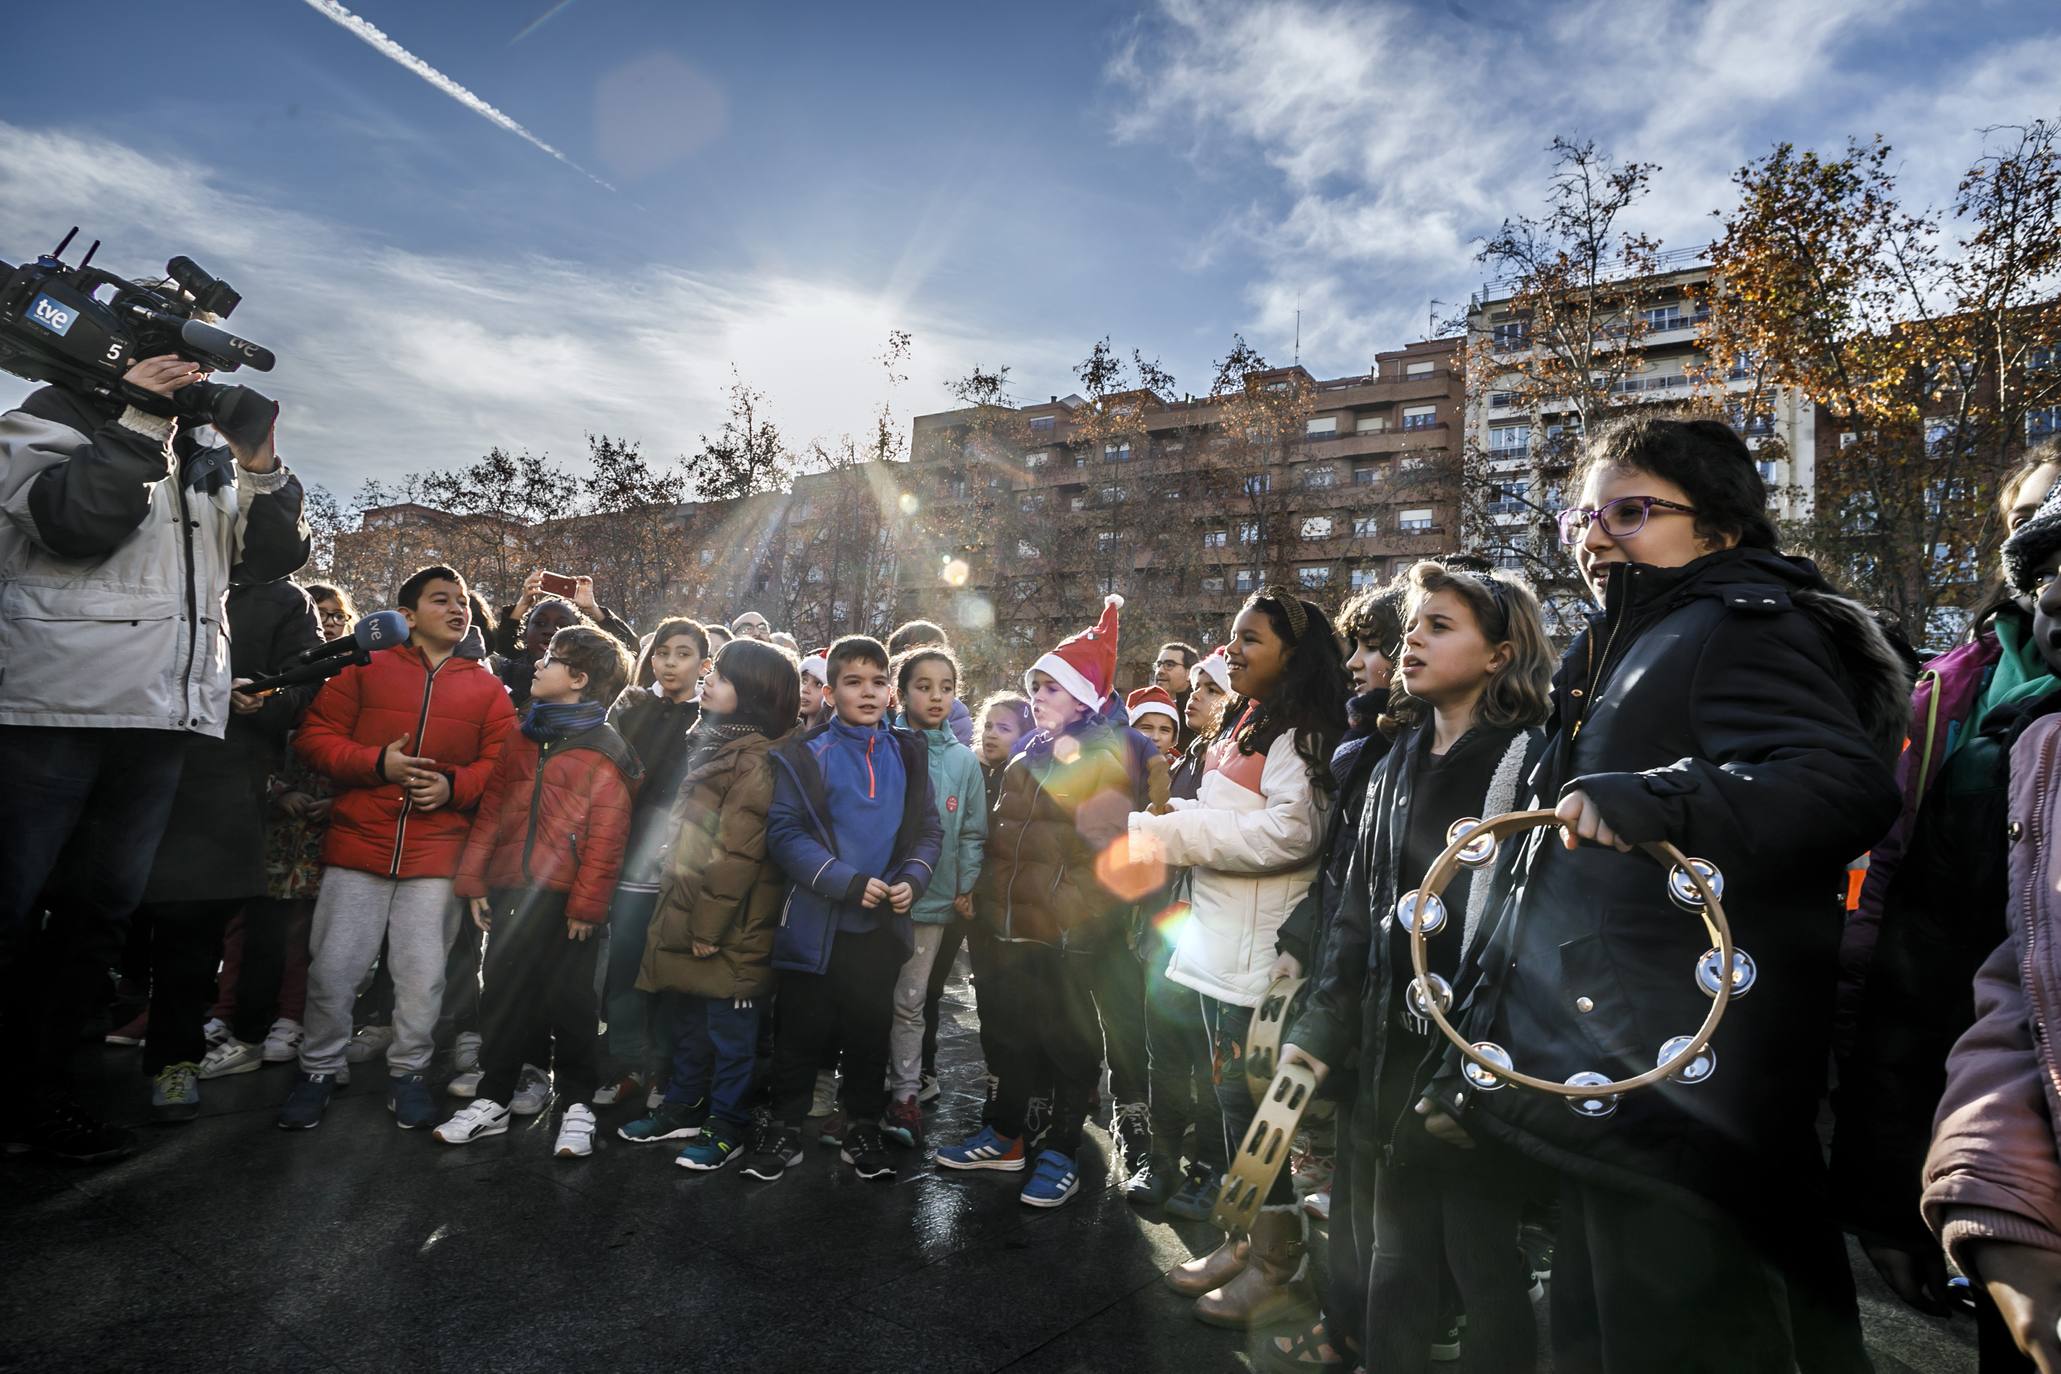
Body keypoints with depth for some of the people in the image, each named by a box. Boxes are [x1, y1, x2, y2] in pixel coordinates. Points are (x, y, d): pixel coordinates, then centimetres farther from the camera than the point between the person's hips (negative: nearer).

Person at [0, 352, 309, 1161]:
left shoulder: (208, 464, 19)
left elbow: (278, 557, 9)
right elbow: (75, 525, -14)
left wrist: (260, 467, -3)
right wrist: (138, 420, -12)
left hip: (162, 716, 5)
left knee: (104, 909, 10)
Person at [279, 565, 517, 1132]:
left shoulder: (486, 688, 7)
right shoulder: (366, 667, 5)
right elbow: (314, 736, 1)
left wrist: (453, 785, -14)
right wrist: (377, 763, -13)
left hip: (437, 855, 1)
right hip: (357, 847, 0)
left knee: (423, 977, 5)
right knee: (332, 969, 4)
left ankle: (407, 1071, 24)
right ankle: (319, 1068, 27)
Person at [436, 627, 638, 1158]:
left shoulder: (604, 751, -6)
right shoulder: (523, 738, 13)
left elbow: (606, 836, -10)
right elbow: (491, 809, 12)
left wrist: (587, 904, -13)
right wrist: (473, 879, 6)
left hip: (565, 899, -5)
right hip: (510, 891, 6)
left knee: (569, 1001, 4)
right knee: (501, 994, 13)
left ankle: (577, 1103, 20)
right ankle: (493, 1099, 28)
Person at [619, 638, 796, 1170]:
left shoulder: (755, 761, -18)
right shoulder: (710, 742, 12)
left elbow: (736, 854, -21)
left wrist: (708, 927, -18)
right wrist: (678, 915, 18)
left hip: (728, 928, -9)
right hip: (685, 914, 9)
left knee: (729, 1032, 6)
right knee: (686, 1022, 21)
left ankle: (726, 1126, 21)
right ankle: (683, 1109, 37)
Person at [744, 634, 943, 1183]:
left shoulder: (908, 754, 6)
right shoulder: (805, 754, -6)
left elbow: (929, 828, 7)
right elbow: (784, 830, -13)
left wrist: (911, 878, -12)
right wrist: (848, 882, -21)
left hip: (882, 924, 3)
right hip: (816, 921, -3)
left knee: (871, 1030, 15)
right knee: (802, 1030, 9)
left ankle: (863, 1132, 32)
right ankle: (783, 1131, 28)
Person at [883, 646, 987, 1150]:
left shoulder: (963, 759, 2)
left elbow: (972, 832, 6)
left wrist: (966, 888, 0)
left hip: (932, 898, 1)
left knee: (910, 1001, 9)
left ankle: (905, 1095, 22)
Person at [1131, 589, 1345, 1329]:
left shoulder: (1299, 733, -12)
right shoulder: (1248, 728, 16)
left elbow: (1290, 830, -24)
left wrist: (1177, 833, -19)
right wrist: (1169, 825, 6)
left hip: (1262, 952, -9)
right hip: (1220, 940, 9)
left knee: (1251, 1100, 2)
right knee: (1234, 1097, 17)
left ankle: (1278, 1266, 19)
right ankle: (1250, 1238, 32)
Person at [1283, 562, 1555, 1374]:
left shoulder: (1529, 760, -9)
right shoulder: (1398, 762, 11)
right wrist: (1322, 1029, 8)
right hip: (1391, 1050, 6)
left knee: (1481, 1259, 10)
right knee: (1394, 1256, 16)